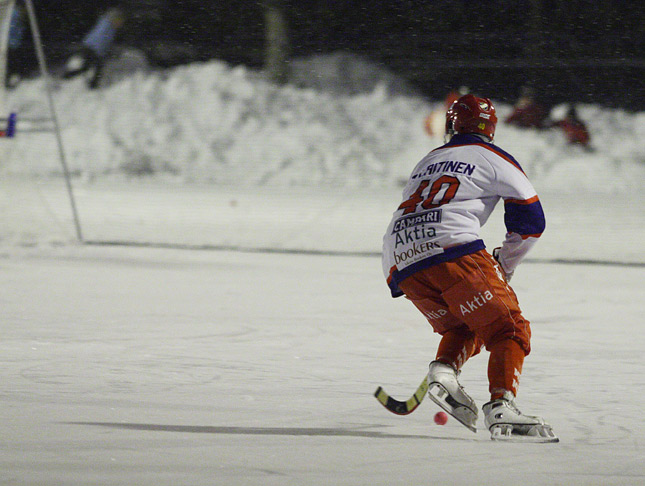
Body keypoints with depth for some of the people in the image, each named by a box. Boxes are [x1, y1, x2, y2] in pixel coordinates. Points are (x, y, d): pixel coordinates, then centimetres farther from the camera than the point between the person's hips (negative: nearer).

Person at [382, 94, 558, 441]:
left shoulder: (427, 162, 32)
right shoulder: (493, 158, 15)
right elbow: (530, 219, 10)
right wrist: (504, 266, 23)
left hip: (400, 263, 6)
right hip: (452, 251, -6)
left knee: (464, 328, 23)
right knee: (508, 328, -1)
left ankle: (443, 370, -6)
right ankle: (501, 408, -22)